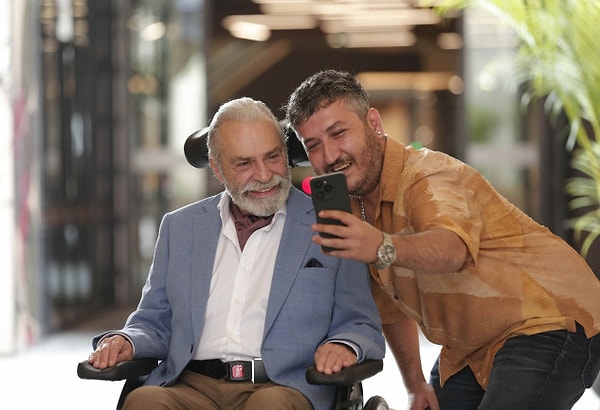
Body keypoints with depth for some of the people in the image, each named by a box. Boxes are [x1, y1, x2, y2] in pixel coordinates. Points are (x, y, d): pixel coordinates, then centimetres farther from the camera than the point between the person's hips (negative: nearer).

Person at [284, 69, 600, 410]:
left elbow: (452, 248, -45)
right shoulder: (348, 208, 4)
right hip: (470, 349, 9)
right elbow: (391, 305, 16)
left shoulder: (428, 176, -22)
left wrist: (383, 248, -63)